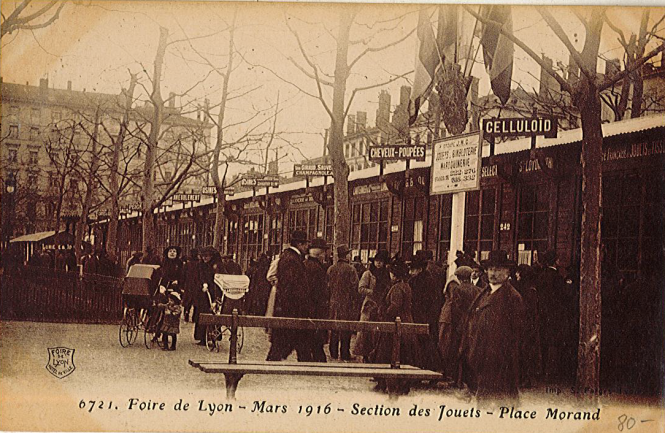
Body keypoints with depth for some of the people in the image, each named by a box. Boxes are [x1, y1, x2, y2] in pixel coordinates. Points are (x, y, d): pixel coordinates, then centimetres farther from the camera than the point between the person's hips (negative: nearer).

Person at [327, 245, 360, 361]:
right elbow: (354, 288, -10)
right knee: (346, 328, 1)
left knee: (334, 329, 10)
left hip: (333, 303, 4)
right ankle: (344, 354, 3)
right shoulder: (351, 270, -10)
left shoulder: (330, 269, 4)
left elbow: (327, 286, 8)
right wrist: (355, 306, -5)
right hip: (347, 303, -4)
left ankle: (333, 353, 15)